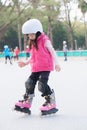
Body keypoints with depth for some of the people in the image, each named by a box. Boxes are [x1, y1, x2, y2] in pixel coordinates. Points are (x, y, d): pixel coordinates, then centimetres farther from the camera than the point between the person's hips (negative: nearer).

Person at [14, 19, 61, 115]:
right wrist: (25, 63, 17)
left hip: (45, 67, -8)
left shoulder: (45, 40, -9)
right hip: (35, 68, 8)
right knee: (29, 83, 6)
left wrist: (56, 63, -23)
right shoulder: (32, 43, 15)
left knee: (42, 85, -16)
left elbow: (52, 52, -13)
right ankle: (26, 104, 18)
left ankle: (52, 103, -4)